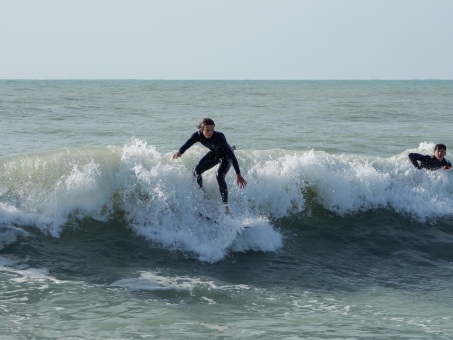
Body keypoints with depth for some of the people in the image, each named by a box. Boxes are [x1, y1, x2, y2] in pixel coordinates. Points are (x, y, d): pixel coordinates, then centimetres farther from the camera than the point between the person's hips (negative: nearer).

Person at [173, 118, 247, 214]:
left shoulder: (219, 137, -40)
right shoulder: (198, 135, -26)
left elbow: (231, 155, -40)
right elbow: (186, 145, -29)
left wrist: (238, 175, -45)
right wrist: (179, 152, -56)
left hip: (226, 156, -6)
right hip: (214, 154, 6)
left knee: (220, 176, -27)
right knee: (196, 171, 0)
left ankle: (226, 206, -20)